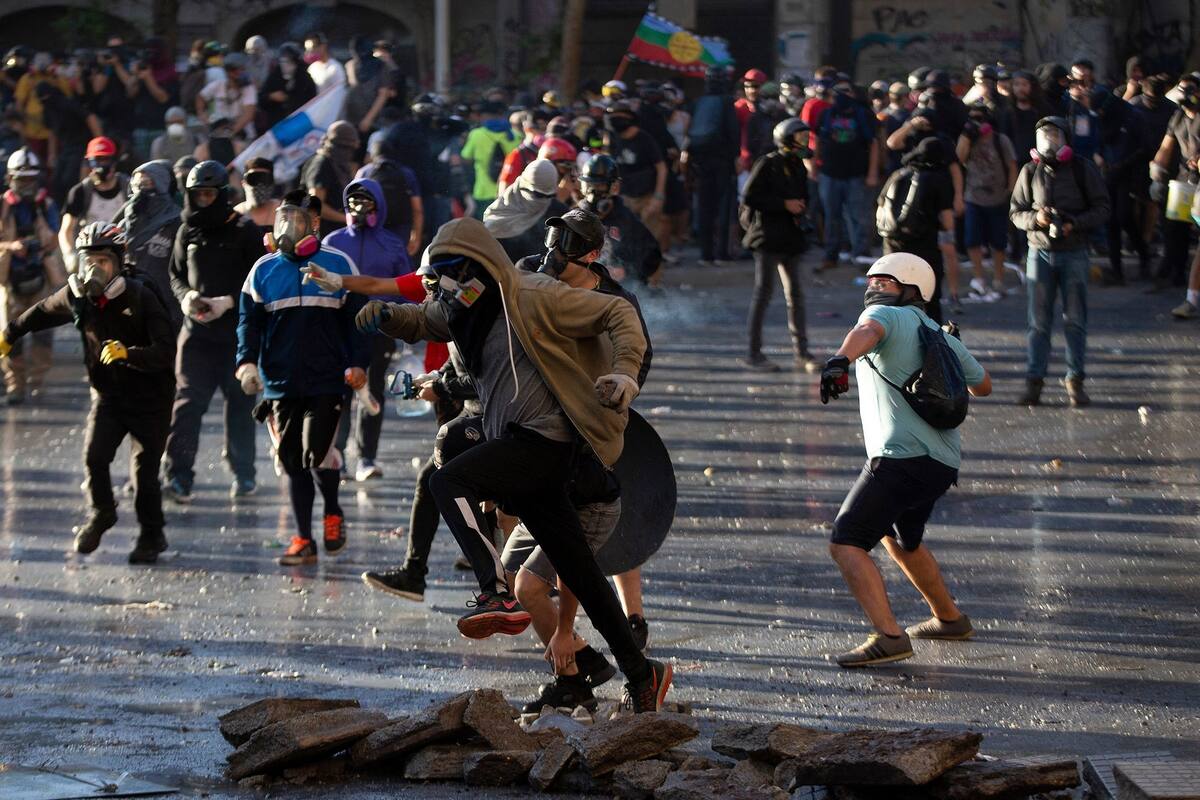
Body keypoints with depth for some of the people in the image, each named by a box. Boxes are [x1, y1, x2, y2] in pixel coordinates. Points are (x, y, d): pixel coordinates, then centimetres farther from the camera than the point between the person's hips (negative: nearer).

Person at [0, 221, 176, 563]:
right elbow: (42, 313, 17)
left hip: (149, 397, -4)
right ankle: (102, 513, 15)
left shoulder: (140, 298, -21)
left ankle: (151, 535, 18)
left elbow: (165, 353, -27)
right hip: (108, 394, 4)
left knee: (145, 469, -2)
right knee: (94, 455, -13)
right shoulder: (76, 296, -6)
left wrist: (127, 353, -43)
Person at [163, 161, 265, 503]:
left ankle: (243, 474, 19)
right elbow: (176, 274, 17)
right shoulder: (188, 231, 9)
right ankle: (178, 475, -8)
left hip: (238, 330, -2)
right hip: (197, 329, 2)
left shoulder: (245, 231, -4)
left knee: (240, 403, 6)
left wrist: (228, 301, -16)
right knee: (187, 402, -7)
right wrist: (185, 296, -4)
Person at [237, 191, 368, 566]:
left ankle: (333, 513, 16)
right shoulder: (264, 270, 8)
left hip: (327, 380, -3)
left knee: (317, 454, -14)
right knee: (292, 461, 4)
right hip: (281, 382, 3)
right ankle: (303, 540, 12)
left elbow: (355, 319, 6)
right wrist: (247, 362, -7)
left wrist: (358, 363, -4)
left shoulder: (338, 264, 3)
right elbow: (249, 321, 8)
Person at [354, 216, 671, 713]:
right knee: (579, 571, 11)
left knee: (449, 482, -28)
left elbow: (619, 314, -9)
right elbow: (421, 321, 33)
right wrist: (385, 316, 9)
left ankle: (498, 595, -37)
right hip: (515, 448, 9)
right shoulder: (462, 309, 13)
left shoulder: (533, 299, -11)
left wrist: (625, 373, -24)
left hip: (543, 442, -9)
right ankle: (640, 673, 17)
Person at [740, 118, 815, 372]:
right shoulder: (767, 164, -9)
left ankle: (801, 352, 9)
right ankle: (754, 353, -2)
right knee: (764, 290, -5)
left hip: (791, 237, 7)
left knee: (795, 293, 6)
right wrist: (784, 204, -16)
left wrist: (801, 208, 2)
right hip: (768, 236, -7)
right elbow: (749, 197, -14)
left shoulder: (798, 167, 13)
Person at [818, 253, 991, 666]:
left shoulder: (886, 315, 0)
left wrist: (841, 360, -48)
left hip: (902, 458, -9)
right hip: (944, 464, 9)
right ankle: (949, 619, 44)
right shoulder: (942, 336, 21)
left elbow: (867, 332, -26)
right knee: (901, 540, 32)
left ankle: (888, 636, -25)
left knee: (846, 544, -13)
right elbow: (983, 386, 35)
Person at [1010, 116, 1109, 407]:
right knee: (1039, 321, 1)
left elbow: (1102, 209, 0)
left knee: (1075, 320, 1)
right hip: (1040, 251, 1)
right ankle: (1034, 381, 4)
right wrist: (1035, 218, -13)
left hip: (1074, 253, -1)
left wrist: (1075, 223, -15)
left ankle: (1075, 381, 7)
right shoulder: (1030, 172, 5)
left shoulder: (1083, 170, -1)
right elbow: (1016, 211, 8)